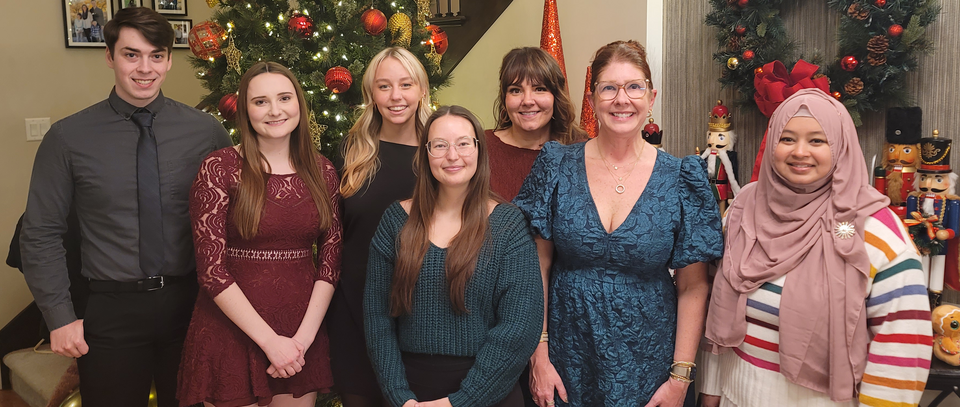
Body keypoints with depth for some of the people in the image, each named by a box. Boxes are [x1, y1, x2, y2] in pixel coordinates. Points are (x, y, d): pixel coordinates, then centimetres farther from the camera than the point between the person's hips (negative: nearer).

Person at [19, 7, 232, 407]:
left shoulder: (205, 130, -3)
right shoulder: (68, 138, -5)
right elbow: (40, 234, 0)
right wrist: (60, 317, -3)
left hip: (189, 303, 1)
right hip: (112, 310, -1)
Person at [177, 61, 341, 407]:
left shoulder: (323, 173, 3)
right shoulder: (219, 169, -8)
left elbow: (330, 261, 2)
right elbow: (211, 269, -12)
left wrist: (304, 337, -9)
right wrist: (270, 340, -14)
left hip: (302, 339, 3)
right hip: (231, 335, -3)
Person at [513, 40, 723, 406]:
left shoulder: (682, 179, -5)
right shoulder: (557, 167, -4)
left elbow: (693, 287, -3)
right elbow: (537, 267, -2)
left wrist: (680, 377, -6)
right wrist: (538, 355, -5)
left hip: (646, 368, 0)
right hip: (567, 362, 1)